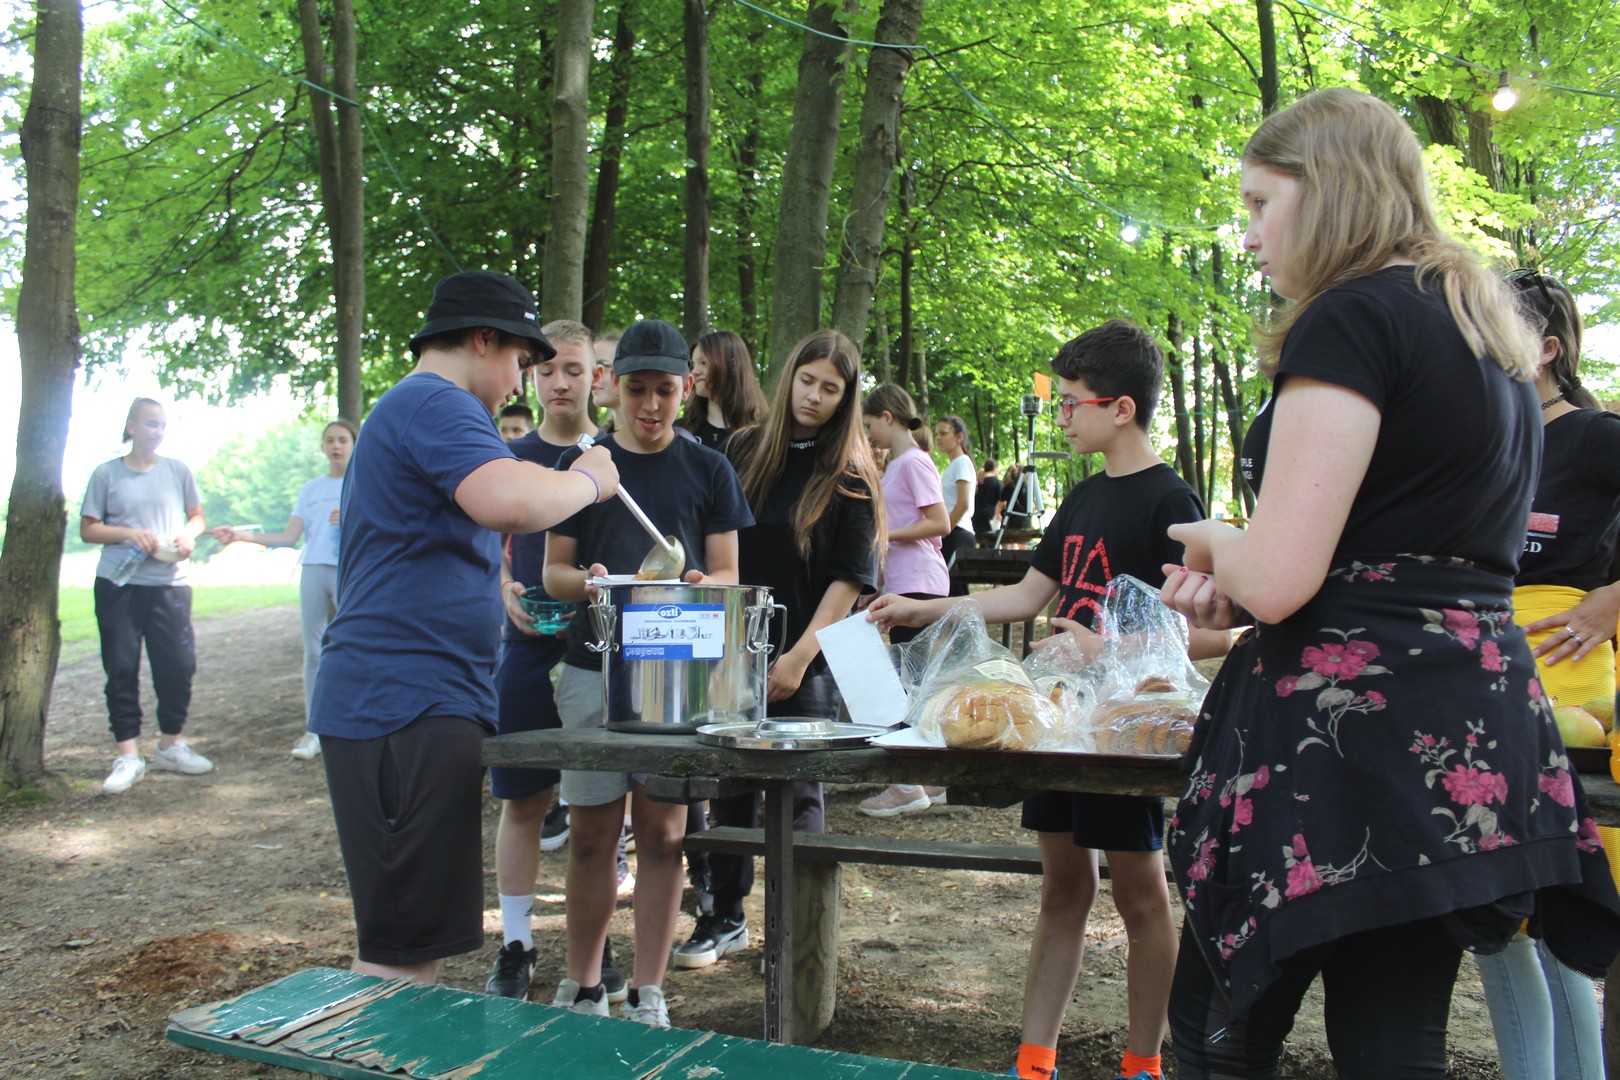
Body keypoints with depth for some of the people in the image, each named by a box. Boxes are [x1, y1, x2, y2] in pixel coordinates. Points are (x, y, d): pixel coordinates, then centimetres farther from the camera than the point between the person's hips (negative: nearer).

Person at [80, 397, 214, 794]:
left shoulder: (177, 471, 8)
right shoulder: (106, 474, 3)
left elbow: (198, 517, 15)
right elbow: (88, 529, 4)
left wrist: (188, 535, -7)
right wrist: (128, 533, -13)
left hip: (169, 585, 2)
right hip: (118, 585, -1)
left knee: (178, 665, 1)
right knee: (121, 668, 0)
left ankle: (171, 745, 18)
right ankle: (128, 756, 8)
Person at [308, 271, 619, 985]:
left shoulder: (407, 406, 24)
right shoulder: (436, 404, -11)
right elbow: (513, 502, -30)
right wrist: (588, 479, -12)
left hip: (397, 703, 11)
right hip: (408, 710, -11)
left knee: (416, 943, 17)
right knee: (404, 951, -8)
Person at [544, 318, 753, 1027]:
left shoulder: (708, 470, 8)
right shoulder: (580, 464, 8)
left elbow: (726, 574, 8)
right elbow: (553, 571, 9)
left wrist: (697, 585, -16)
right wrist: (588, 582, -13)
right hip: (593, 667, 1)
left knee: (662, 833, 2)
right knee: (592, 834, 5)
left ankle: (648, 996, 13)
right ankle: (582, 990, 19)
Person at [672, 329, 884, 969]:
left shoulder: (850, 476, -2)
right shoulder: (745, 451, 8)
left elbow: (849, 580, -6)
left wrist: (800, 657, -13)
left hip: (806, 662, -3)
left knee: (797, 793, 2)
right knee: (730, 788, 11)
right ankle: (725, 918, 25)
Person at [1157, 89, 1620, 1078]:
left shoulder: (1350, 320, -11)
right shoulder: (1494, 337, 18)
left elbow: (1280, 576, -20)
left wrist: (1213, 543, 3)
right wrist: (1239, 595, 15)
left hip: (1348, 721, -9)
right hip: (1473, 728, 9)